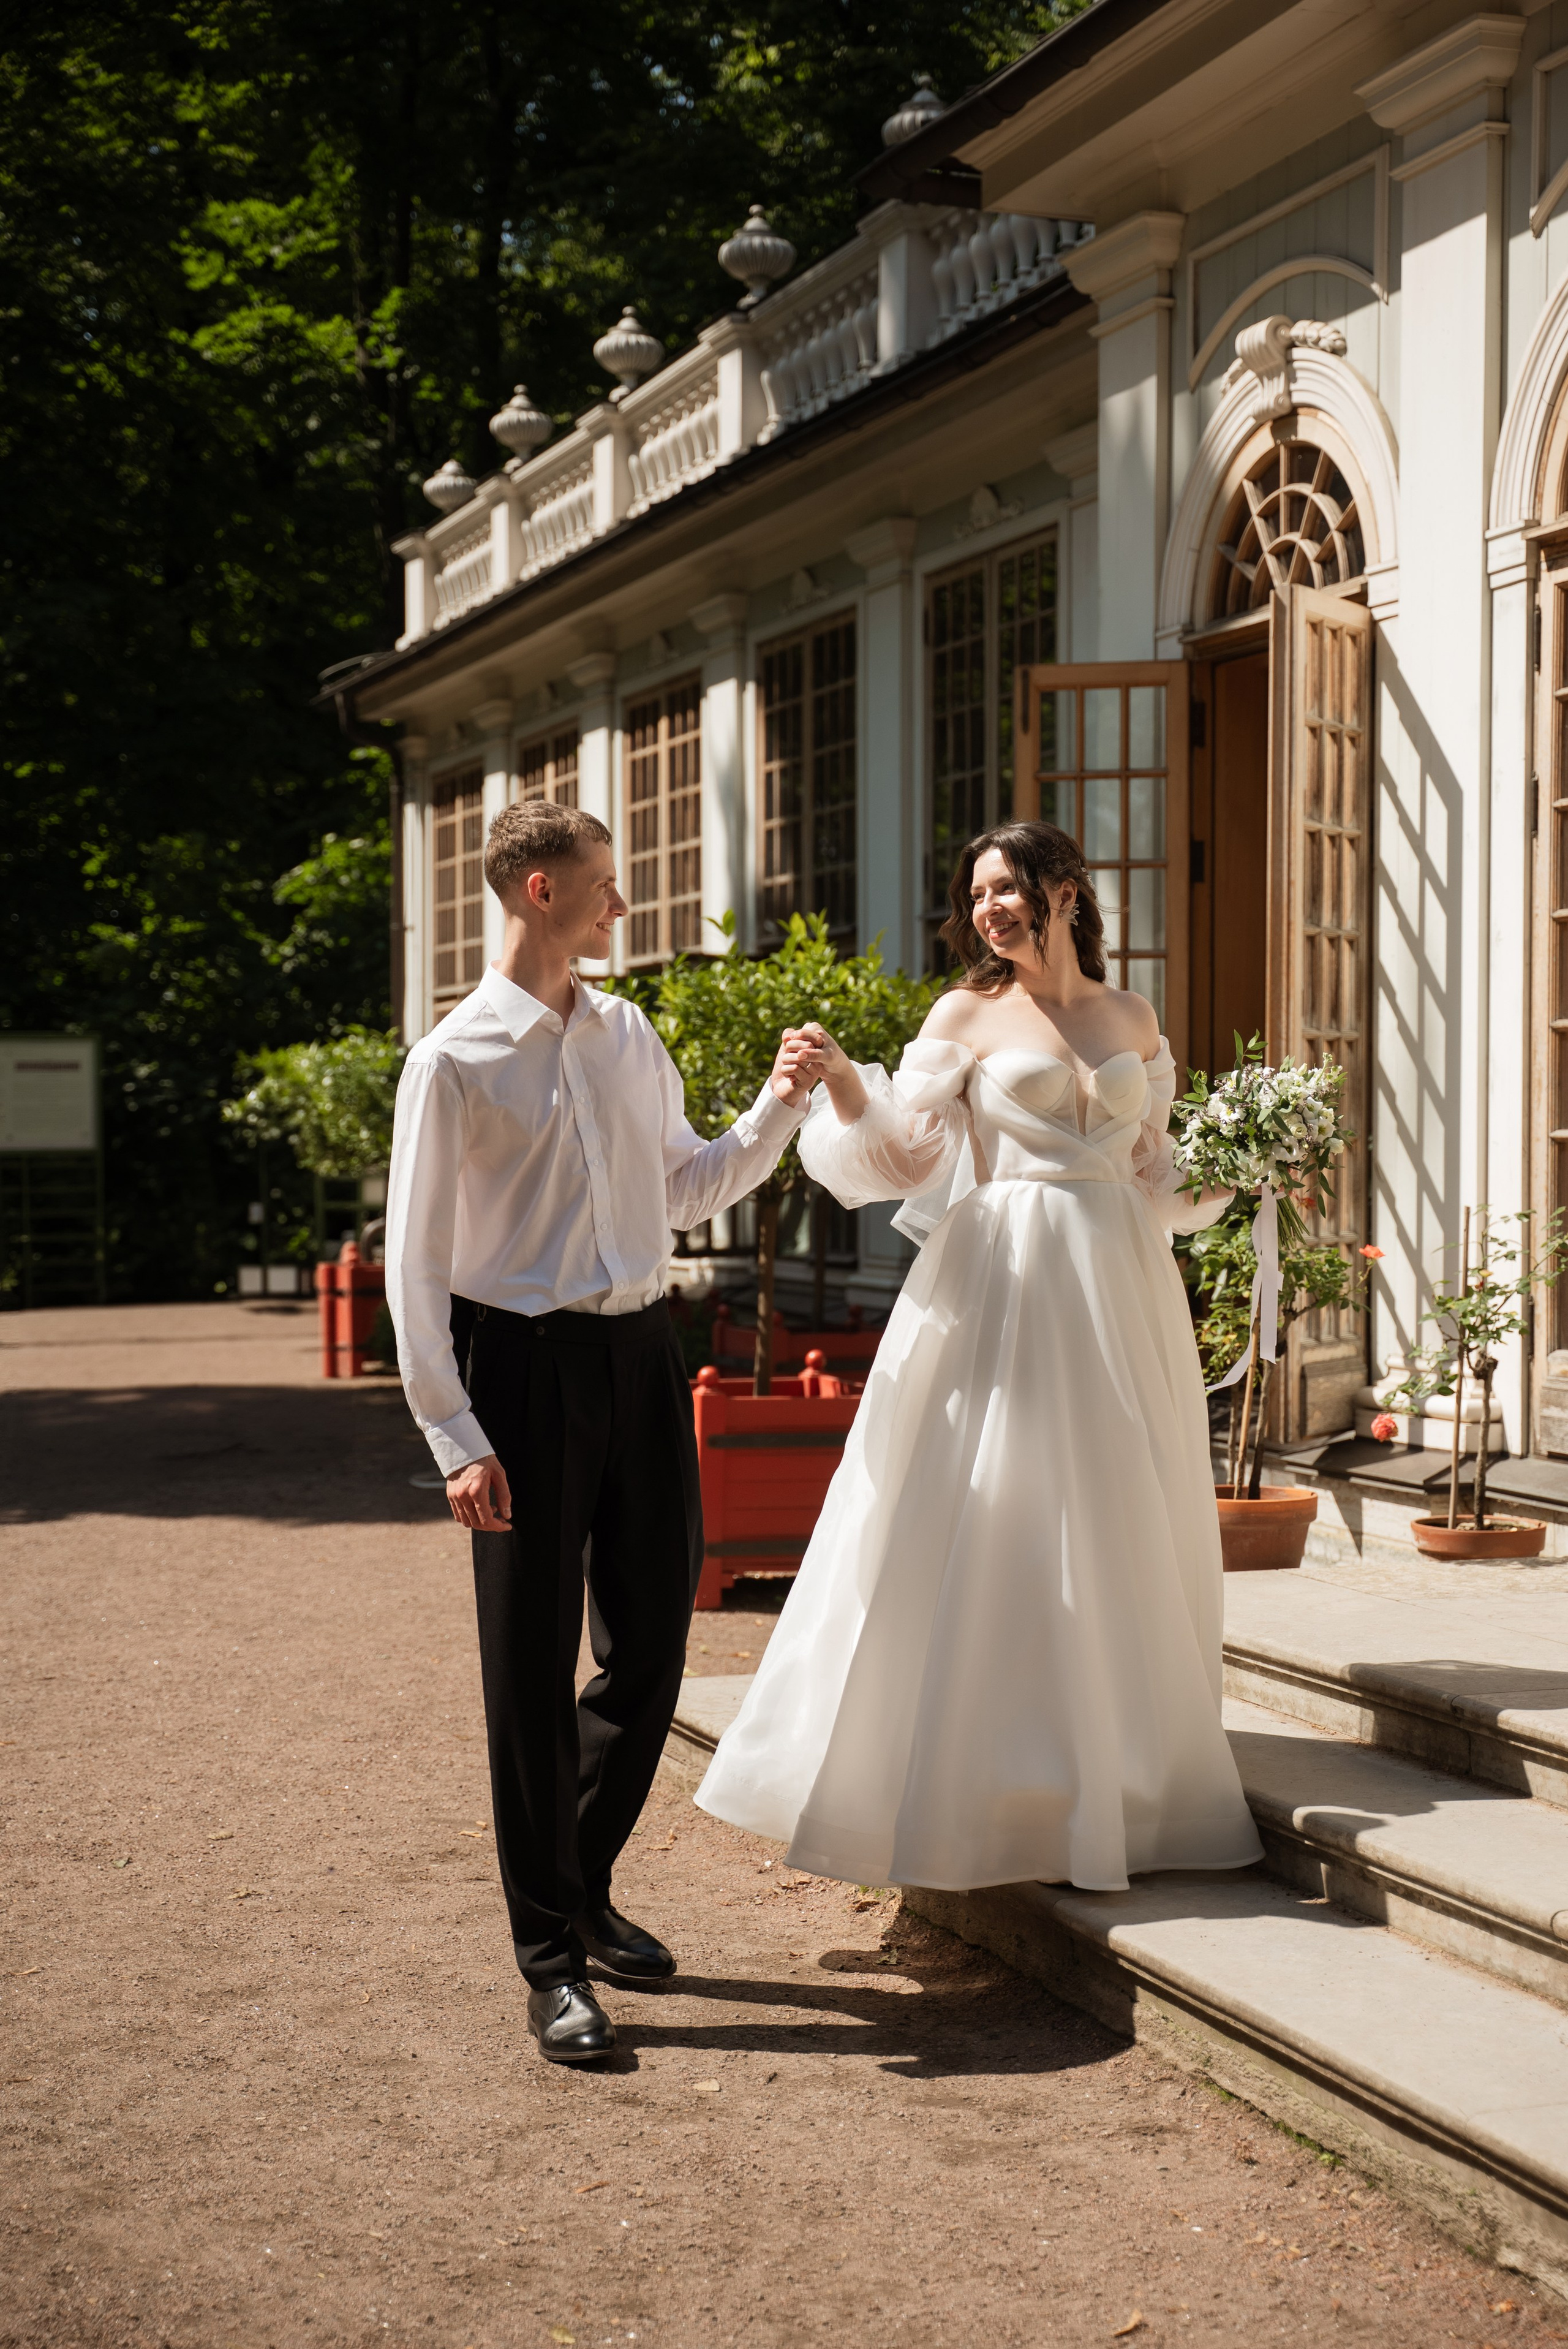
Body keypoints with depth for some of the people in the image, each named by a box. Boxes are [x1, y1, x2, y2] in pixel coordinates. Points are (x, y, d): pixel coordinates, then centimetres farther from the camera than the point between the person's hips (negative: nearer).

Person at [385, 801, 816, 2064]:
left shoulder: (630, 1035, 11)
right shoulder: (456, 1061, -7)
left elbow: (686, 1190, 23)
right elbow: (417, 1262, -7)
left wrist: (778, 1107, 8)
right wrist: (459, 1441, -12)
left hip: (643, 1353, 6)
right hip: (532, 1361, -6)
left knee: (652, 1648, 11)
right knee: (535, 1669, 1)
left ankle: (583, 1890, 32)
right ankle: (552, 1957, 12)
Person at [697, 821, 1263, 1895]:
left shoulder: (1133, 1020, 13)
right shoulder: (968, 1014, 2)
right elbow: (905, 1150, -3)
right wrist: (844, 1083, -19)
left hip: (1122, 1289, 4)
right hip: (1007, 1283, -4)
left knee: (1119, 1535, 6)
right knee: (997, 1530, -5)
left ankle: (1115, 1788, 17)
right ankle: (986, 1796, 2)